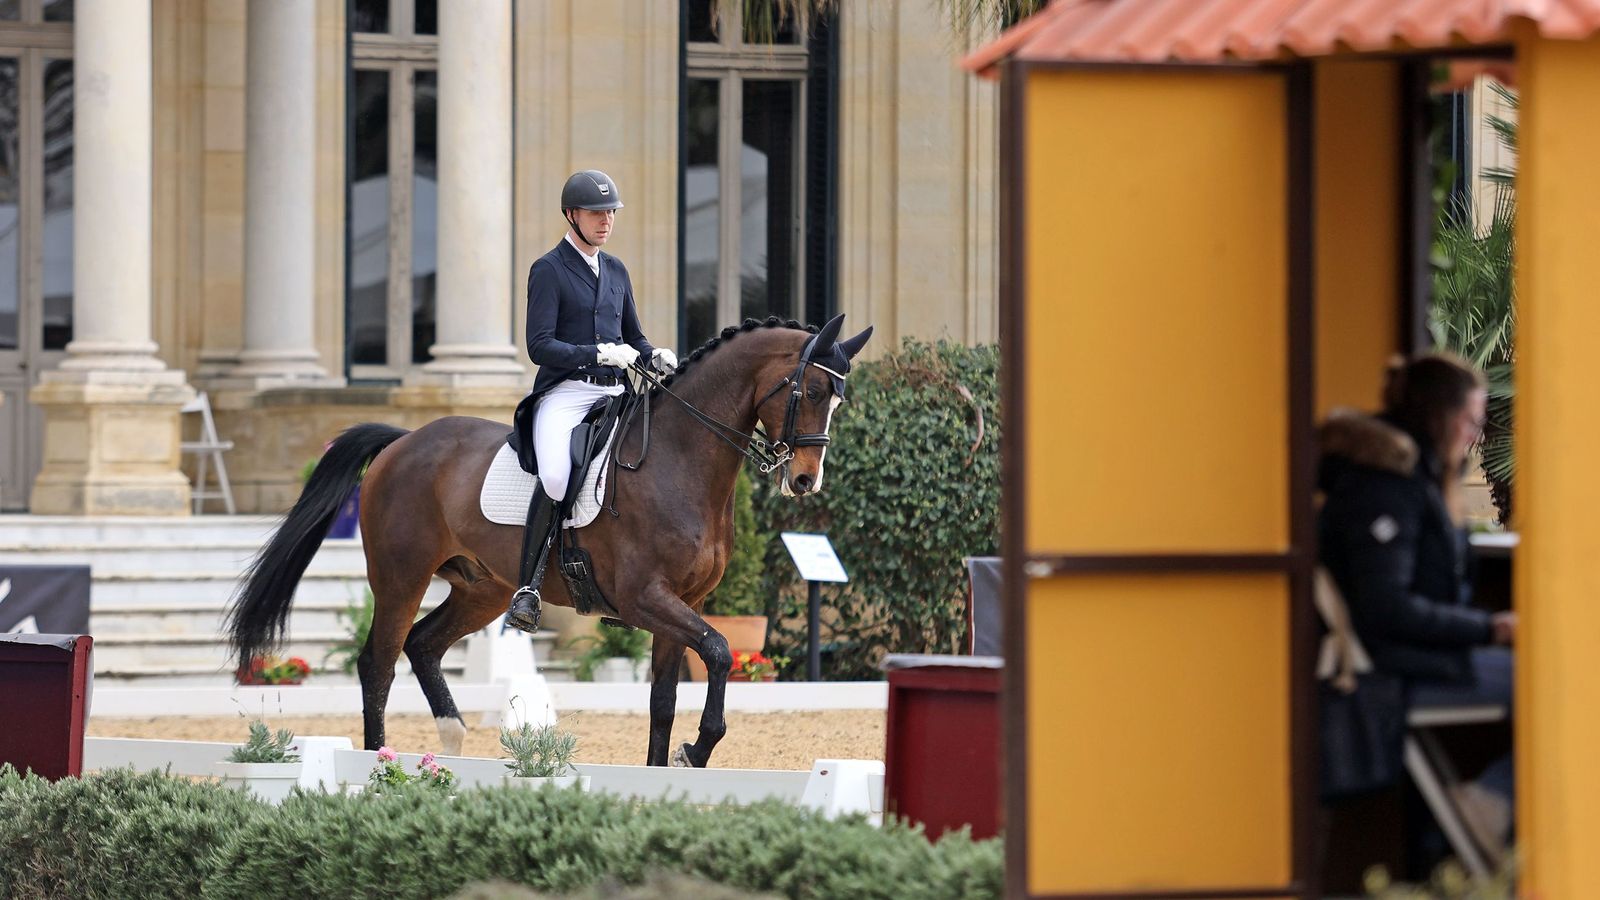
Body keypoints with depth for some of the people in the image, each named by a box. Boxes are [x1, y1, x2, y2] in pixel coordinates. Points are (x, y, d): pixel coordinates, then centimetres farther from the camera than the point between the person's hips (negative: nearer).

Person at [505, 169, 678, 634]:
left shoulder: (616, 270, 20)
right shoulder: (548, 270, 0)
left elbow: (633, 339, 27)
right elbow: (540, 346, -9)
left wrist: (657, 357, 4)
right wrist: (601, 354, -19)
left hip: (613, 396, 7)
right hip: (564, 393, -7)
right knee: (557, 477, -33)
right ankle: (527, 589, -25)